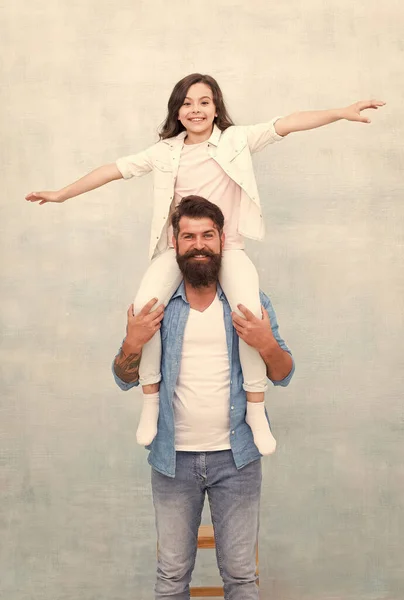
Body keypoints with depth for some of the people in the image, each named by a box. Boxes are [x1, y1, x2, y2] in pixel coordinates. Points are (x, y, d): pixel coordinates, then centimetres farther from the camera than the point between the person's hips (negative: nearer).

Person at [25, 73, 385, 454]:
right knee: (144, 307, -26)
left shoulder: (236, 140, 2)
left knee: (250, 311, -29)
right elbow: (115, 170, 10)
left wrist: (342, 112, -16)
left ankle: (256, 411, -11)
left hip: (228, 248, -1)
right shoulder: (165, 151, 8)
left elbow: (287, 123, -7)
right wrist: (61, 194, 11)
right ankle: (150, 402, -7)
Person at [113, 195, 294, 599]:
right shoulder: (157, 305, 2)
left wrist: (268, 346, -18)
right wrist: (133, 345, -15)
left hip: (236, 458, 0)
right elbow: (125, 380, 5)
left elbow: (283, 376, 3)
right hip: (173, 459, 1)